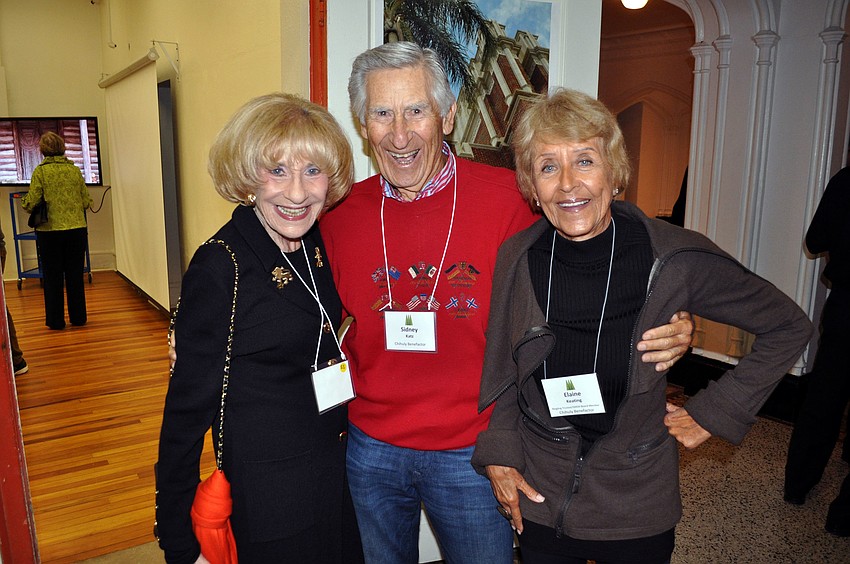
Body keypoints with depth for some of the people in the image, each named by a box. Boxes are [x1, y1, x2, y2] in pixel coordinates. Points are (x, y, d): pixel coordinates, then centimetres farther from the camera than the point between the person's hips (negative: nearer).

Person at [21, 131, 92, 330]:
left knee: (52, 277, 9)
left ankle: (56, 320, 15)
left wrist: (23, 201, 13)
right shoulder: (74, 170, 1)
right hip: (76, 229, 2)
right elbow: (87, 201, 3)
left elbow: (32, 203, -10)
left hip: (50, 231, -2)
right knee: (75, 275, 11)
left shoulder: (40, 171, -7)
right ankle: (78, 317, 18)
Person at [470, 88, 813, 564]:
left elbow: (789, 327, -4)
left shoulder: (674, 259, -18)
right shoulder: (517, 259, -11)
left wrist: (715, 413, -6)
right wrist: (499, 453, -5)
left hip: (637, 512, -1)